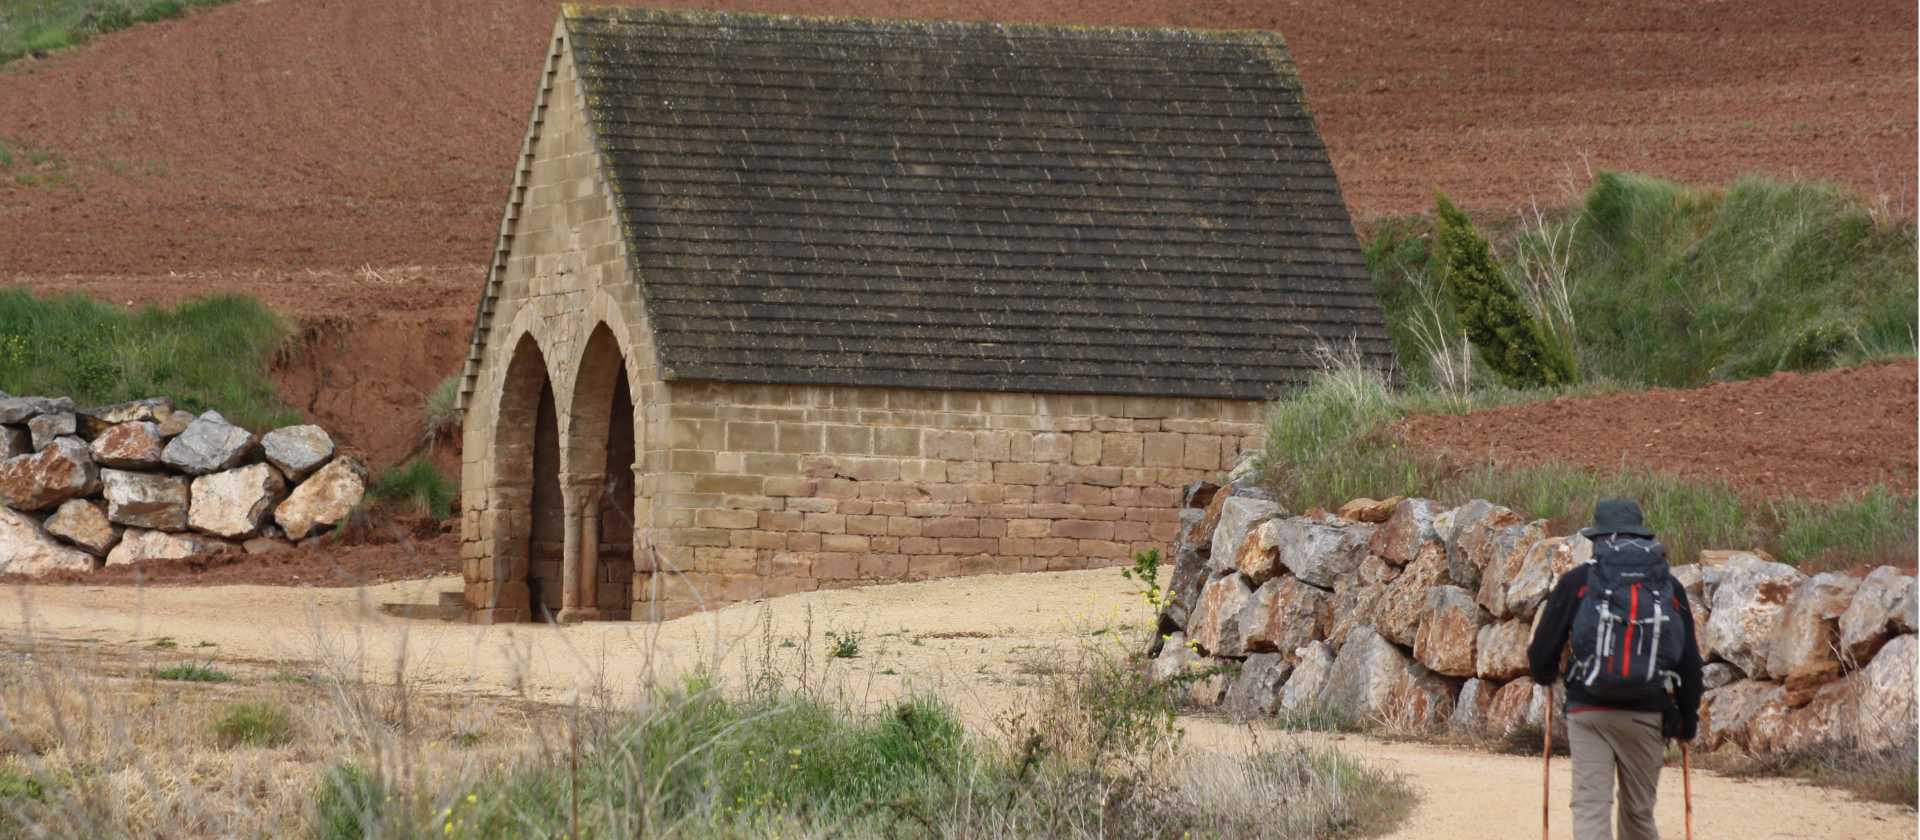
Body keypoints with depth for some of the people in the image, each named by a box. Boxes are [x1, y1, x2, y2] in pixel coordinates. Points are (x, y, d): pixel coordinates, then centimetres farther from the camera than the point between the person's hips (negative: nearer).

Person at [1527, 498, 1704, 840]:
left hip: (1588, 710, -2)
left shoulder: (1577, 582, 0)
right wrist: (1688, 721, 20)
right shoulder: (1670, 589, 7)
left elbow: (1543, 649, 0)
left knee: (1590, 807, -4)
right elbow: (1690, 664, 8)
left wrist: (1545, 675, 24)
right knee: (1639, 812, 15)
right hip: (1647, 716, 2)